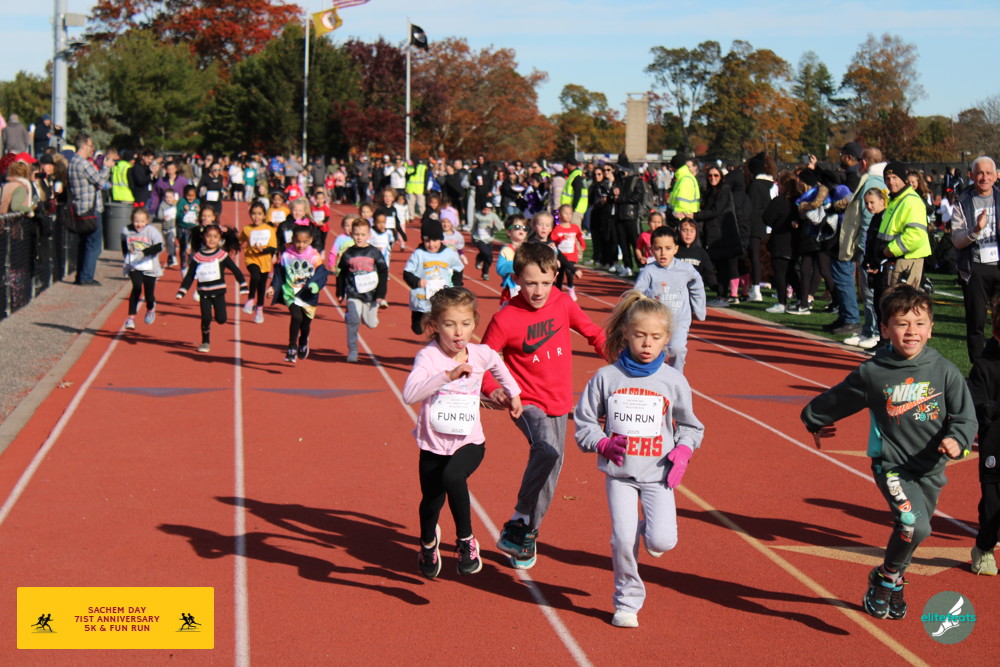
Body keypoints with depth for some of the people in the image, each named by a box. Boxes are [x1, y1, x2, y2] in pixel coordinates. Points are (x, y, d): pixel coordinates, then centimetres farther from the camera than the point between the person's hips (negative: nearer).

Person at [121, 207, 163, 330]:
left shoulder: (152, 231, -13)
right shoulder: (127, 231, -2)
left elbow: (158, 247, -23)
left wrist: (144, 252, -34)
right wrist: (127, 256, 13)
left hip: (150, 268, -1)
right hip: (134, 267, 1)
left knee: (149, 294, 4)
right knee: (137, 288, -21)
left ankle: (151, 308, 42)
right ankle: (131, 317, -15)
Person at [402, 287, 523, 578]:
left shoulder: (481, 355, -3)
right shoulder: (428, 356, -16)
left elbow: (497, 365, 23)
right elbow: (409, 393, -34)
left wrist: (513, 392, 30)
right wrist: (448, 375, -40)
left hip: (469, 442, 0)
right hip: (433, 444, 0)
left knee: (453, 477, -30)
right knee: (431, 499, 10)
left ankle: (466, 540, -8)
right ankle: (428, 542, 47)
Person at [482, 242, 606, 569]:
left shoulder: (563, 303, -4)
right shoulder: (505, 319, -15)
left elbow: (592, 332, 12)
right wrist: (493, 390, -25)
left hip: (558, 404, 5)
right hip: (526, 402, -5)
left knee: (550, 472, 11)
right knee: (547, 449, -31)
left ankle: (526, 534, 30)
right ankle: (518, 523, -16)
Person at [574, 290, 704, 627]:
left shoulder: (673, 381, 2)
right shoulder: (606, 377, -1)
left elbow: (690, 425, 13)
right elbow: (584, 420, 8)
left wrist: (682, 451, -5)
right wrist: (602, 444, -10)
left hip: (658, 473, 0)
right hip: (619, 472, 0)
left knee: (661, 541, -15)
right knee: (623, 540, -8)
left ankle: (650, 529, 23)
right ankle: (627, 602, 14)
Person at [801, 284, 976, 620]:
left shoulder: (945, 371, -6)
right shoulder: (872, 373, -9)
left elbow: (965, 417, -1)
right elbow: (834, 401, 7)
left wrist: (957, 440, -21)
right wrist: (814, 421, 23)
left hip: (930, 469, 3)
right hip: (891, 465, -3)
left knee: (912, 533, 16)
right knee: (915, 526, -24)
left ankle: (893, 583, 46)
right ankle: (885, 577, 3)